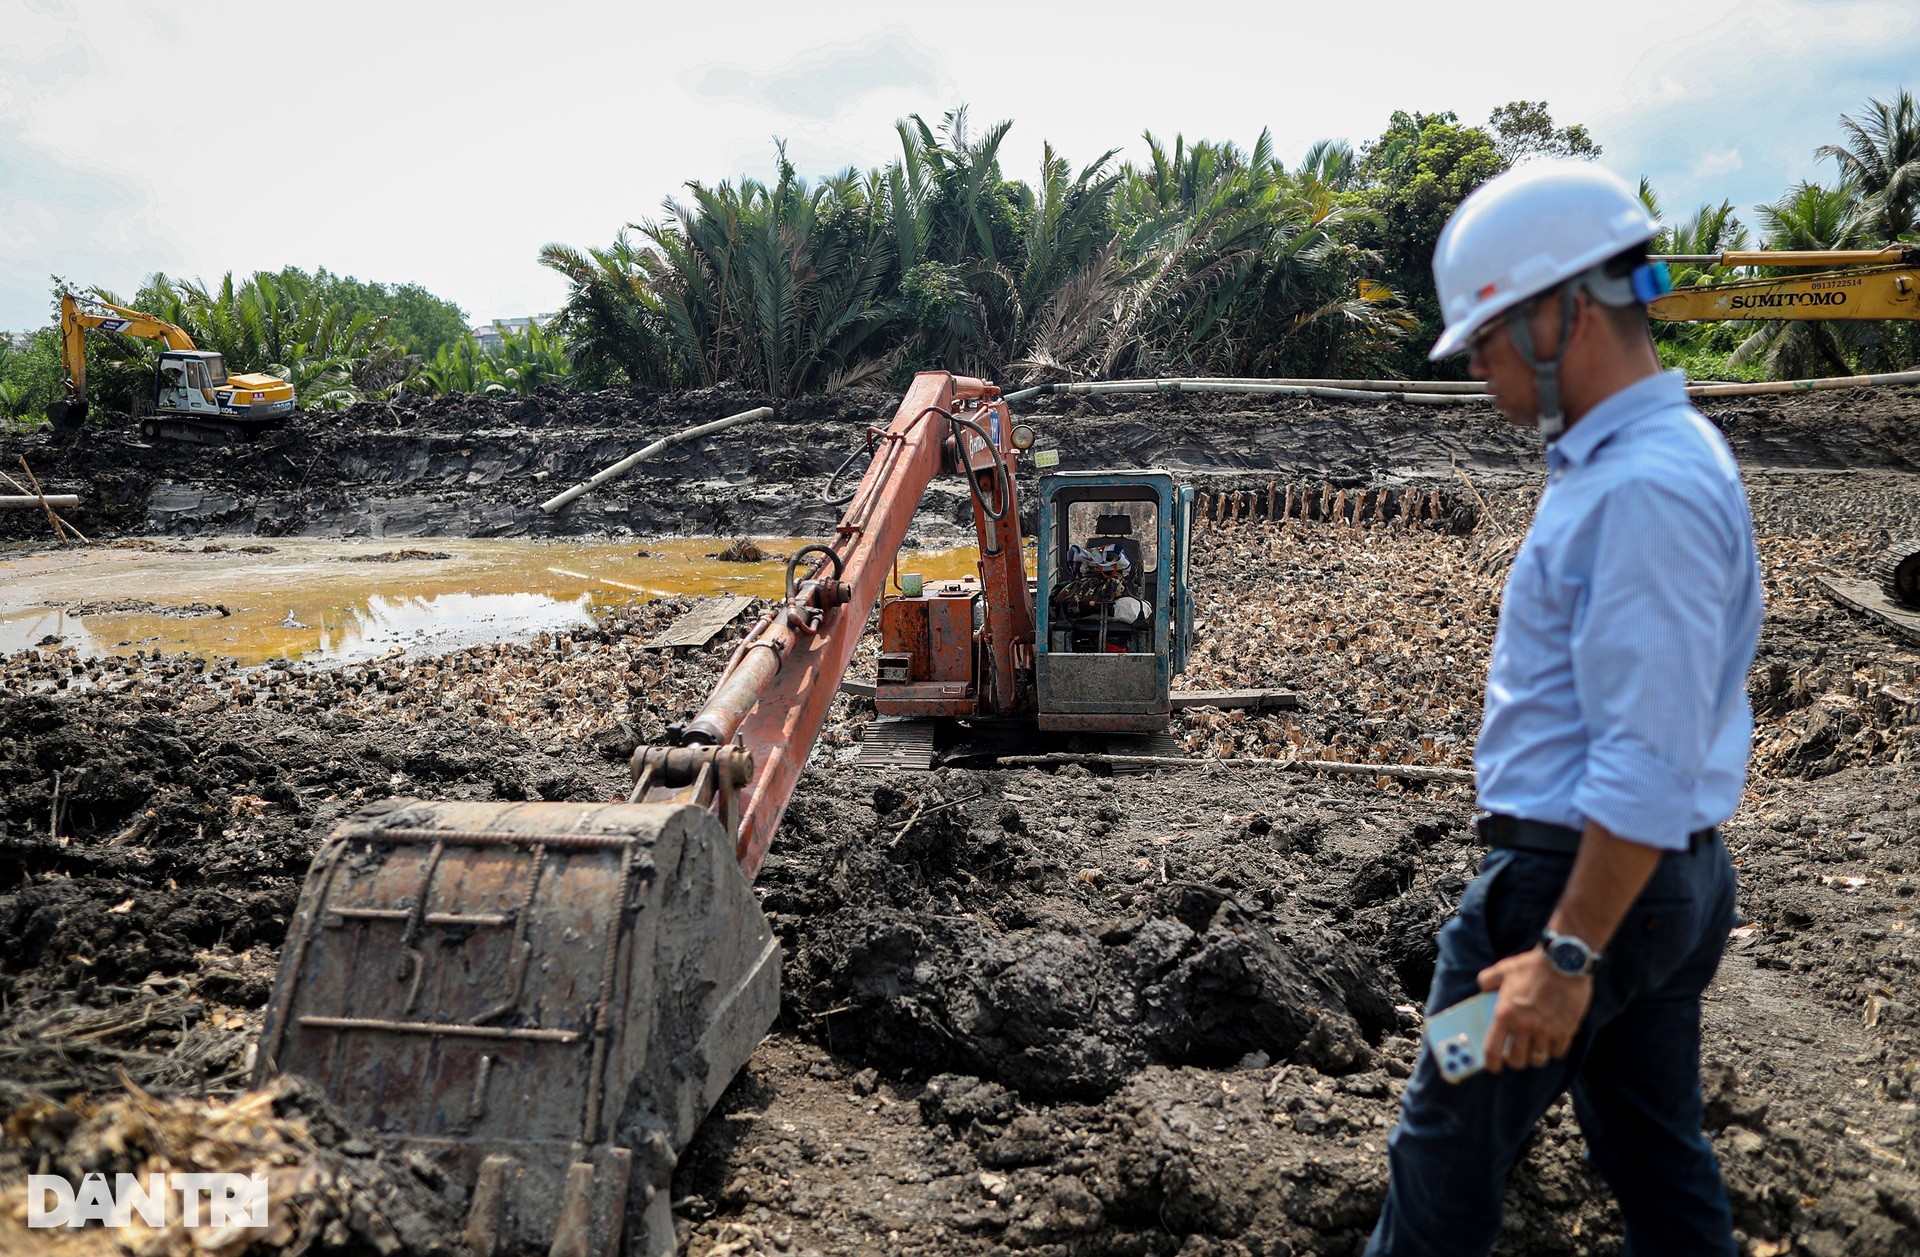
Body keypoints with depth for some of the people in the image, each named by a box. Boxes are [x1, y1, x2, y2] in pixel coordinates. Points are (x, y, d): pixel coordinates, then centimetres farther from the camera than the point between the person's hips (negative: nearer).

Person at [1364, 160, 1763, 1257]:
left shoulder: (1643, 492, -23)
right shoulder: (1667, 456, 11)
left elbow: (1650, 764, -26)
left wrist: (1566, 953, -23)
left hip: (1589, 881, -10)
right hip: (1675, 880, 10)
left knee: (1449, 1148, 7)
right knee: (1660, 1155, 19)